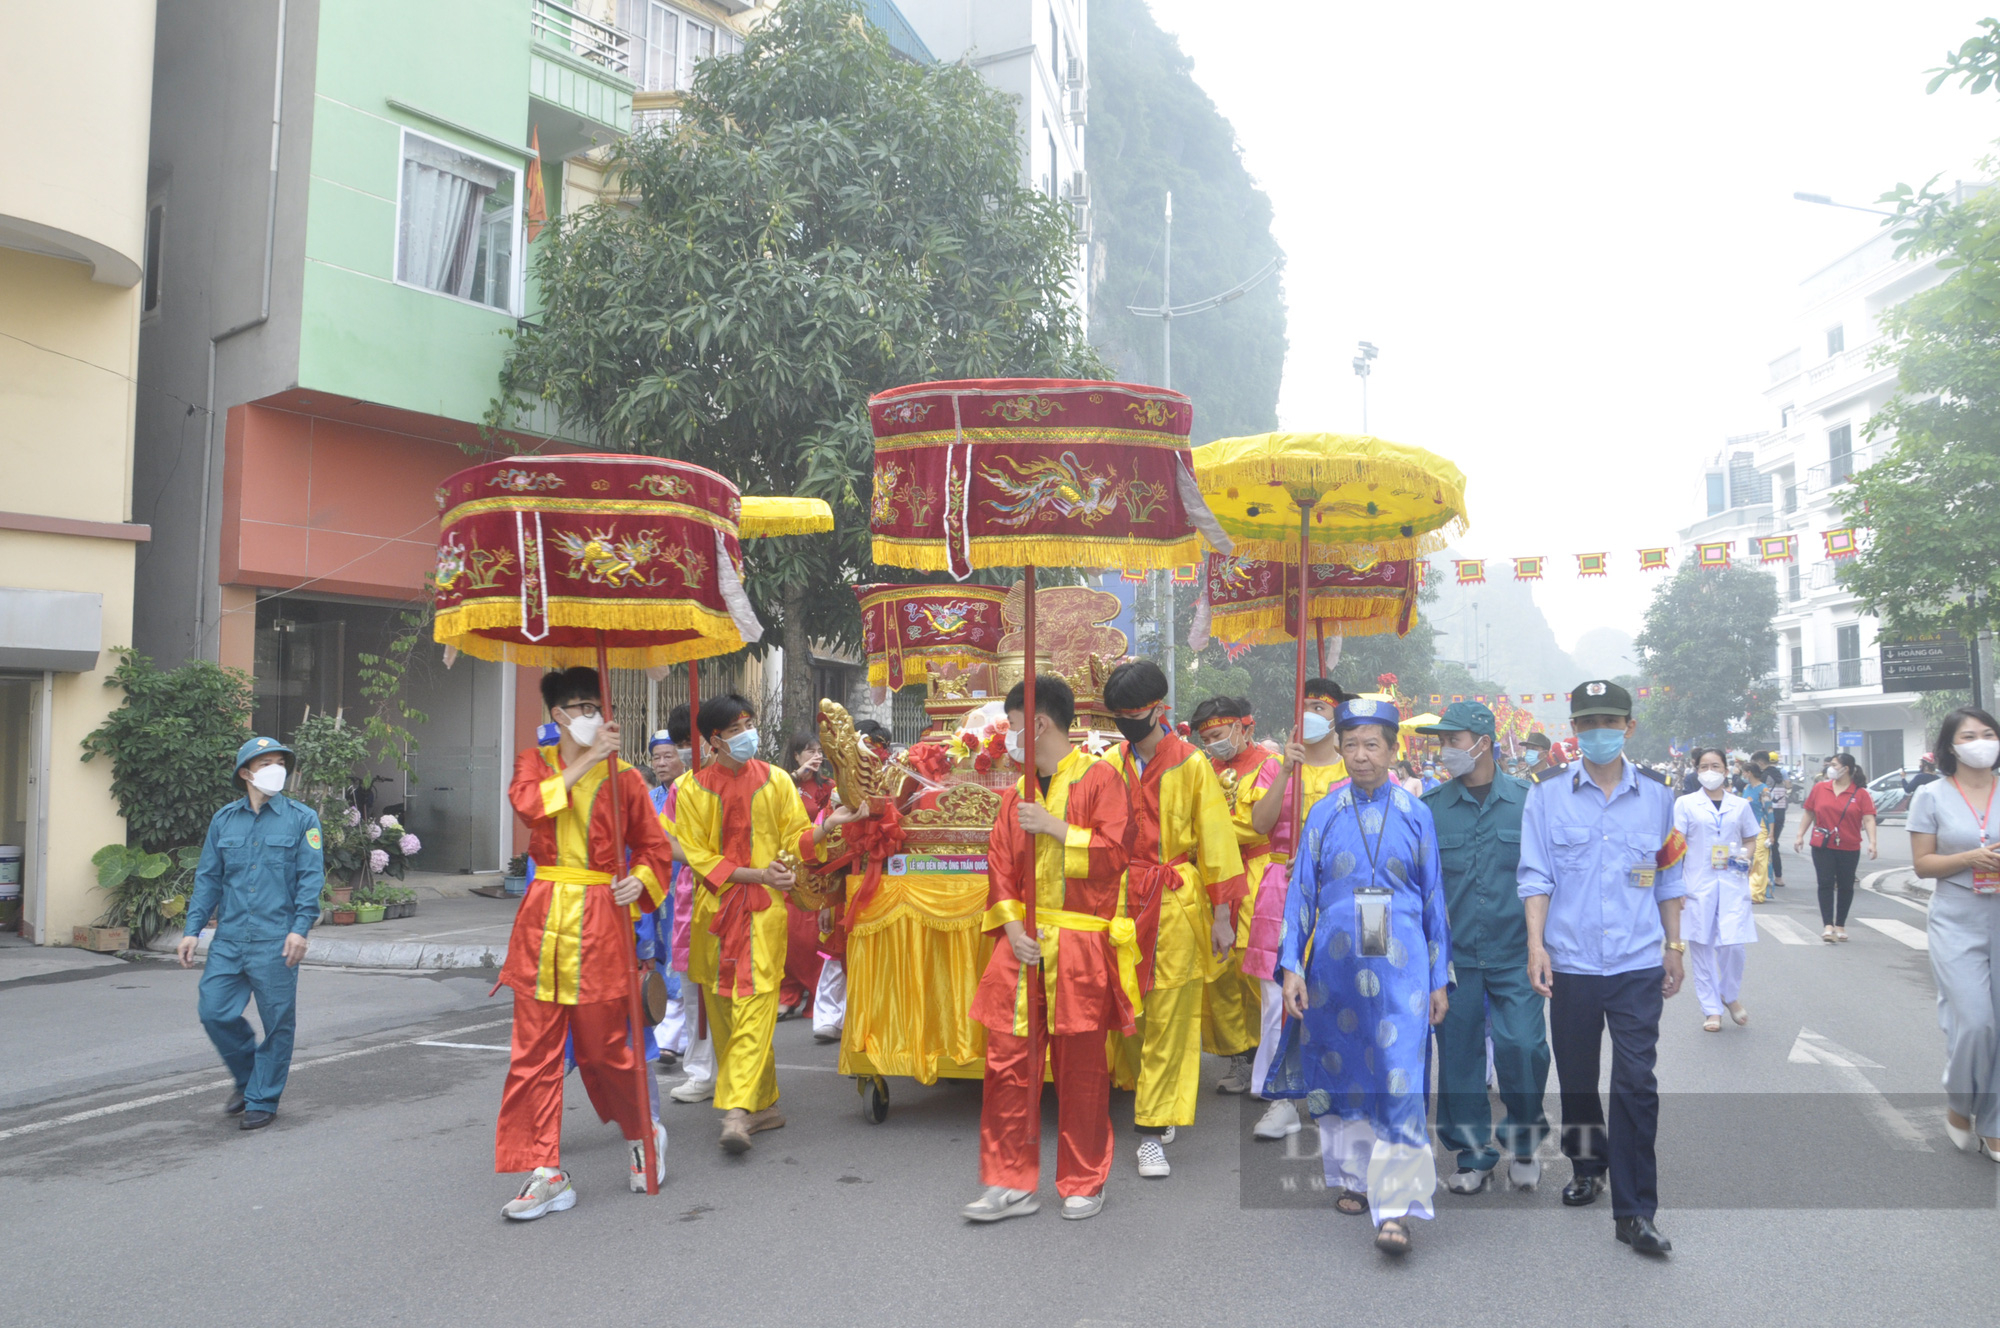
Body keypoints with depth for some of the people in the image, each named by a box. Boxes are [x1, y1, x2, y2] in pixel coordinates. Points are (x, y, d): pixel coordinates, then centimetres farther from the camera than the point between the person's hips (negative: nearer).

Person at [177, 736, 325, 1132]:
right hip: (228, 938, 4)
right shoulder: (223, 820, 10)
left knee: (276, 1022, 2)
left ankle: (263, 1100, 17)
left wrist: (300, 928, -15)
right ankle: (247, 1077, 26)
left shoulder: (301, 819, 0)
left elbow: (311, 877, -5)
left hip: (276, 941, -3)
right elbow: (207, 878, 13)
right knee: (213, 1011, 1)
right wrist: (192, 929, 5)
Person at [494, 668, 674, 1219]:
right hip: (542, 919, 2)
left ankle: (644, 1134, 29)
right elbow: (529, 803, -13)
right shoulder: (536, 762, 9)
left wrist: (638, 882, -8)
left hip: (601, 920, -2)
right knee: (535, 1052, 2)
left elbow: (655, 846, 10)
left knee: (604, 1048, 3)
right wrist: (584, 762, -15)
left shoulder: (623, 777, 5)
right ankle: (545, 1172, 13)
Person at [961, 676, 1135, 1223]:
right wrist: (1012, 927, -2)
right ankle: (1012, 1183, 14)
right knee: (1008, 1060, 3)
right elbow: (1000, 864, 11)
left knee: (1080, 1066, 5)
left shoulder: (1099, 778, -4)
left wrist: (1053, 826, -16)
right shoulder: (1017, 792, 13)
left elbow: (1112, 854, -12)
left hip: (1081, 946, -5)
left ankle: (1084, 1183, 22)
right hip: (1024, 945, 5)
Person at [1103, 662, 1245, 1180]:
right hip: (1122, 902, 4)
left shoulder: (1191, 765, -4)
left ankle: (1153, 1129, 9)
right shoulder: (1111, 765, 6)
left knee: (1168, 1018, 0)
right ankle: (1157, 1100, 30)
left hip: (1175, 905, -3)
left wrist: (1221, 915, -6)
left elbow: (1215, 841, -4)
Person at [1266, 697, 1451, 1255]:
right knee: (1340, 1072, 10)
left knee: (1399, 1079, -9)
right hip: (1335, 962, 2)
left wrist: (1439, 978, 6)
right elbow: (1301, 893, 6)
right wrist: (1292, 966, -1)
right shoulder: (1324, 815, 5)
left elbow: (1434, 897, 8)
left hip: (1399, 962, -1)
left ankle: (1394, 1208, -5)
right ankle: (1351, 1178, 29)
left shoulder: (1415, 814, 4)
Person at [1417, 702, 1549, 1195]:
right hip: (1454, 954, 1)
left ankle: (1524, 1144, 20)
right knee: (1459, 1052, 6)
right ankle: (1473, 1155, 23)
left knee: (1523, 1047, -6)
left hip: (1515, 955, -1)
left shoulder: (1527, 802, 0)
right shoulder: (1429, 808, 2)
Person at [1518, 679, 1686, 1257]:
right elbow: (1535, 876, -1)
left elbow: (1669, 877, 14)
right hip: (1571, 962, 0)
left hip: (1638, 964, 0)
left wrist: (1674, 946, 13)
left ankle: (1634, 1211, 3)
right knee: (1577, 1079, 13)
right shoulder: (1548, 796, 1)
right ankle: (1587, 1169, 37)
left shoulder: (1657, 794, 6)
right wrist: (1536, 943, -9)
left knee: (1636, 1084, -5)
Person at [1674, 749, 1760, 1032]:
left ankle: (1730, 995, 21)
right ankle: (1711, 1009, 14)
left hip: (1732, 884, 1)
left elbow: (1750, 840, 20)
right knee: (1701, 946, 3)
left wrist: (1745, 858, -3)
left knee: (1733, 945, -7)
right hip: (1697, 884, -1)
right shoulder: (1685, 804, 3)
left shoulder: (1740, 805, 10)